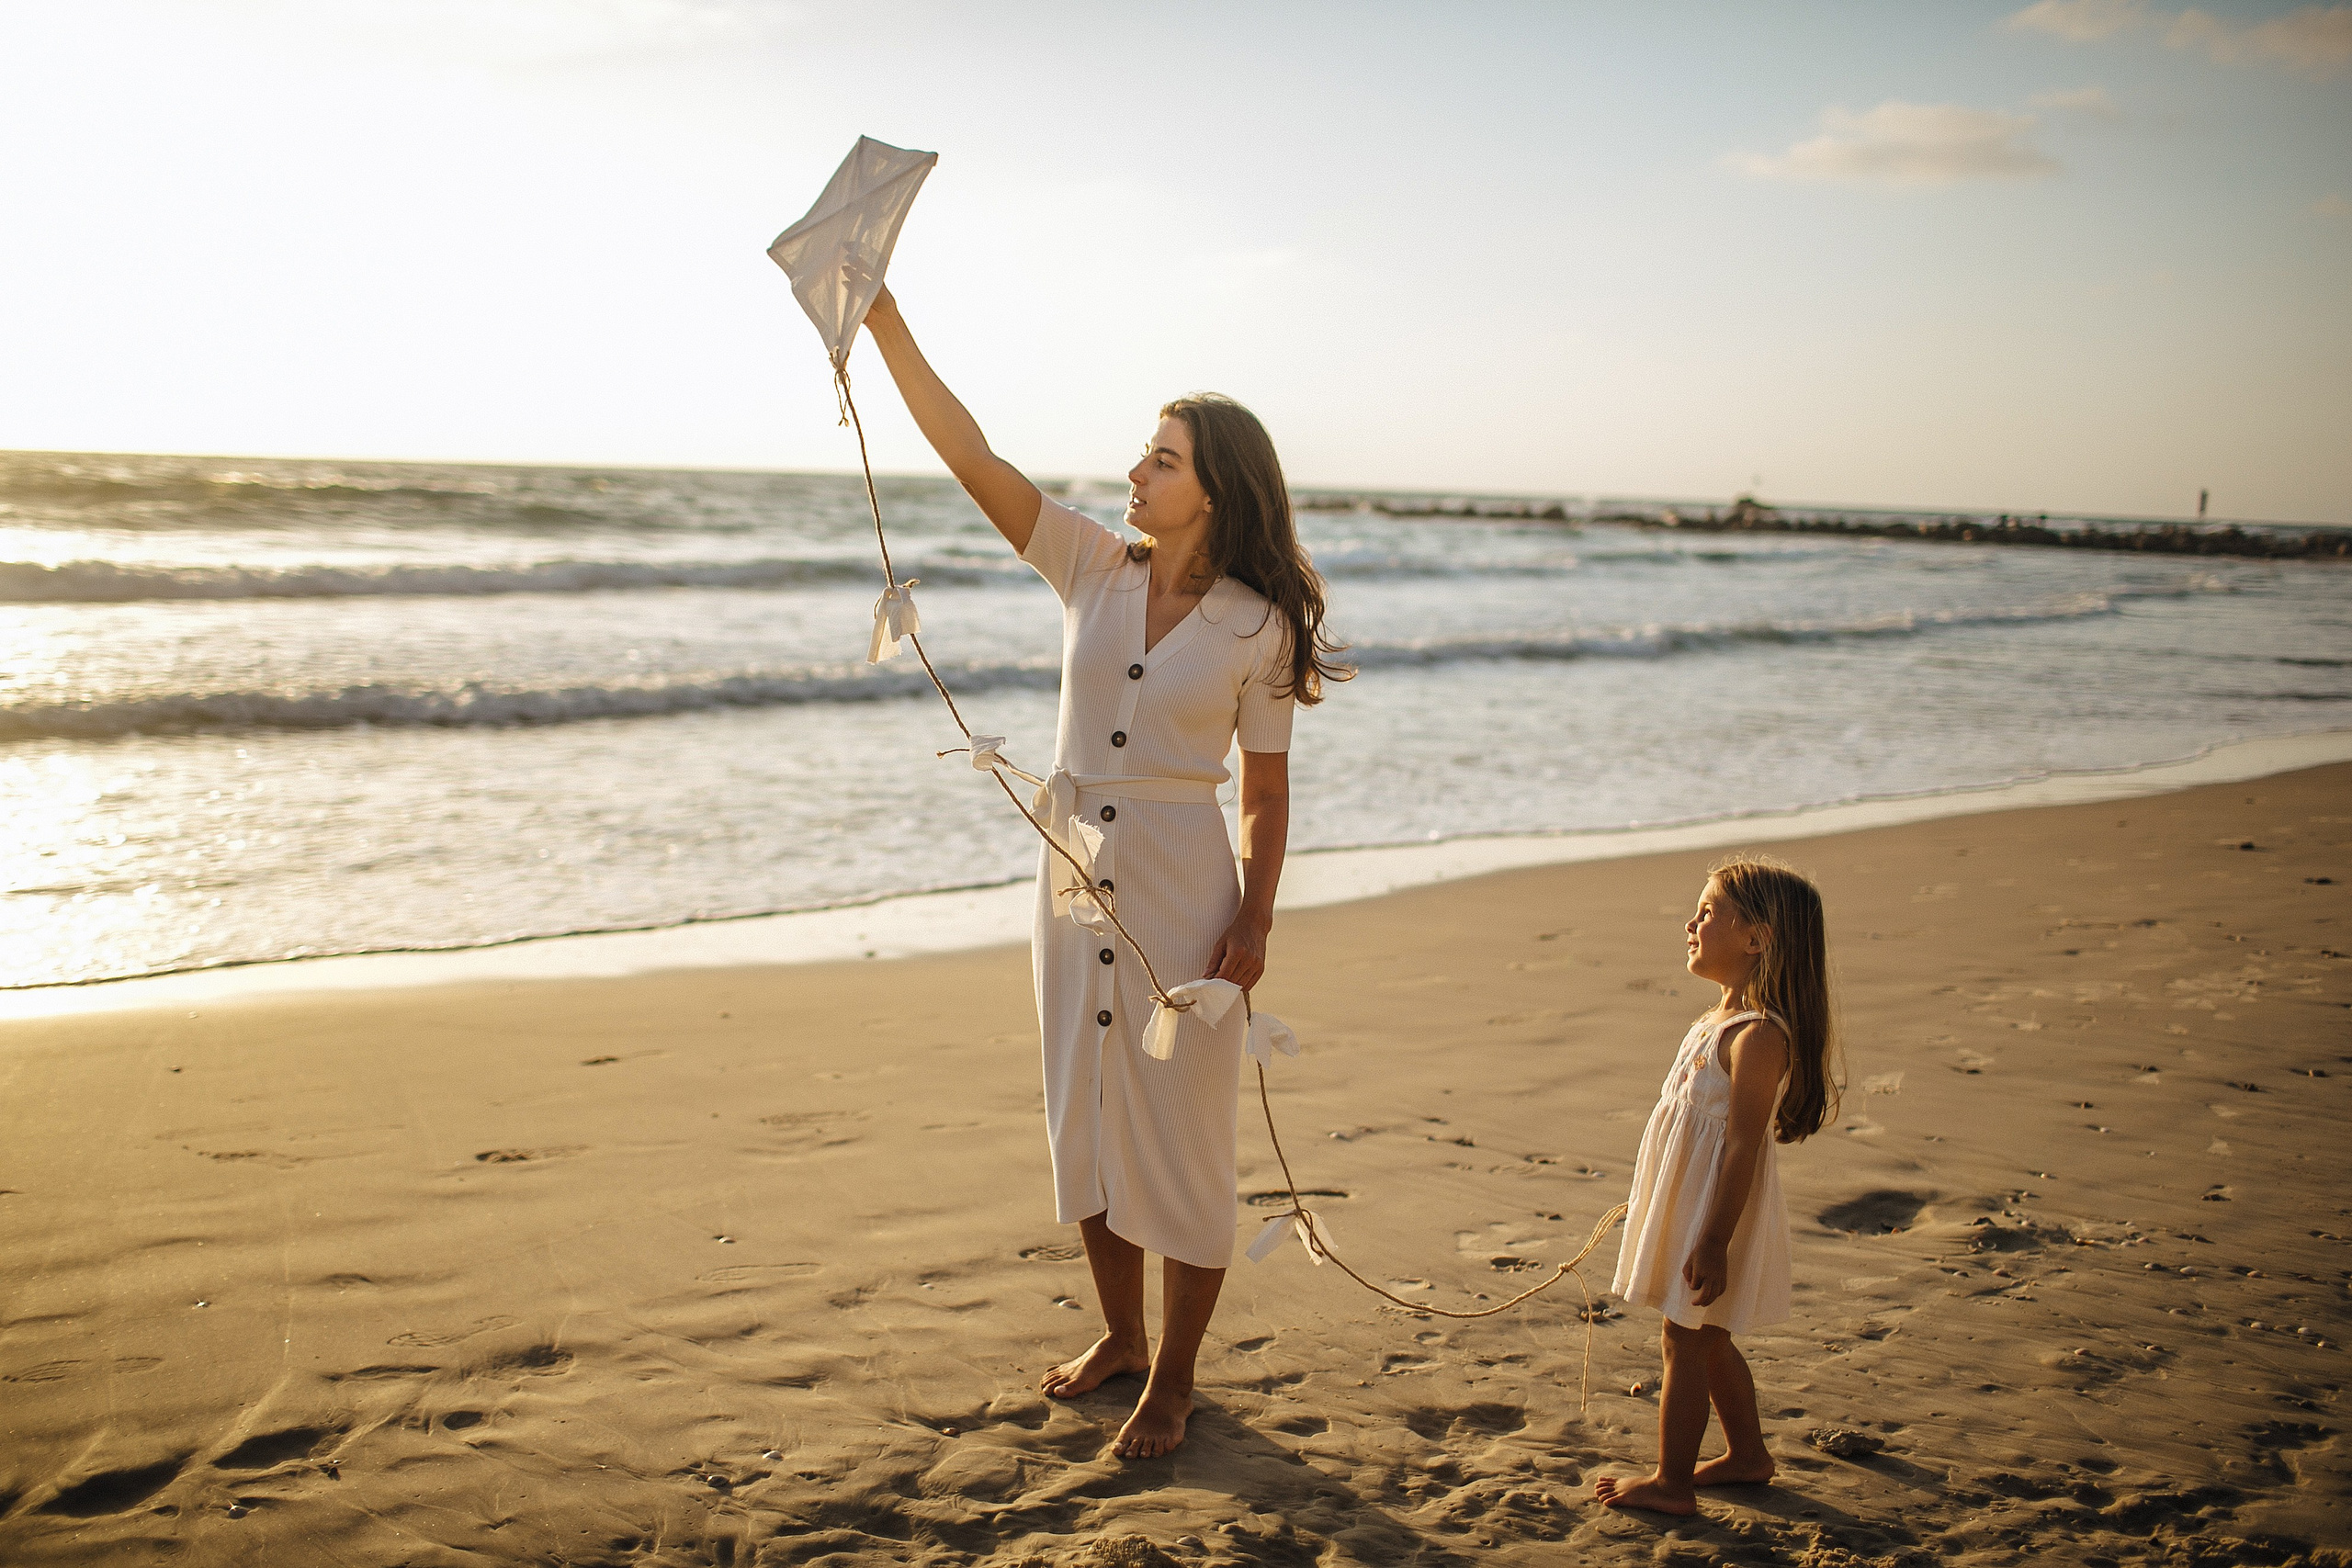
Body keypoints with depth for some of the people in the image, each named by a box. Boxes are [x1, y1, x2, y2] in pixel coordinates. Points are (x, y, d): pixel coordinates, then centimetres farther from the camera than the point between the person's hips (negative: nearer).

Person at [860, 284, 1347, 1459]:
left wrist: (1255, 922, -9)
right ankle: (1120, 1334, 34)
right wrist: (881, 319, -14)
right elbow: (971, 457, -6)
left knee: (1181, 1129, 2)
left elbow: (1266, 787, -2)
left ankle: (1173, 1379, 18)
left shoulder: (1258, 626, -7)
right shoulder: (1091, 569, 1)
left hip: (1181, 885, -4)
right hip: (1075, 875, 5)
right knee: (1085, 1115, 15)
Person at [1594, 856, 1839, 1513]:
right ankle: (1748, 1454, 35)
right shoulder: (1721, 1018, 7)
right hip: (1688, 1200, 10)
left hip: (1718, 1208, -10)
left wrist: (1714, 1242, -24)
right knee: (1707, 1337, 20)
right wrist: (1650, 1200, 23)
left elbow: (1744, 1146, -25)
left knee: (1685, 1340, 1)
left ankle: (1672, 1483, 12)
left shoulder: (1757, 1034, -23)